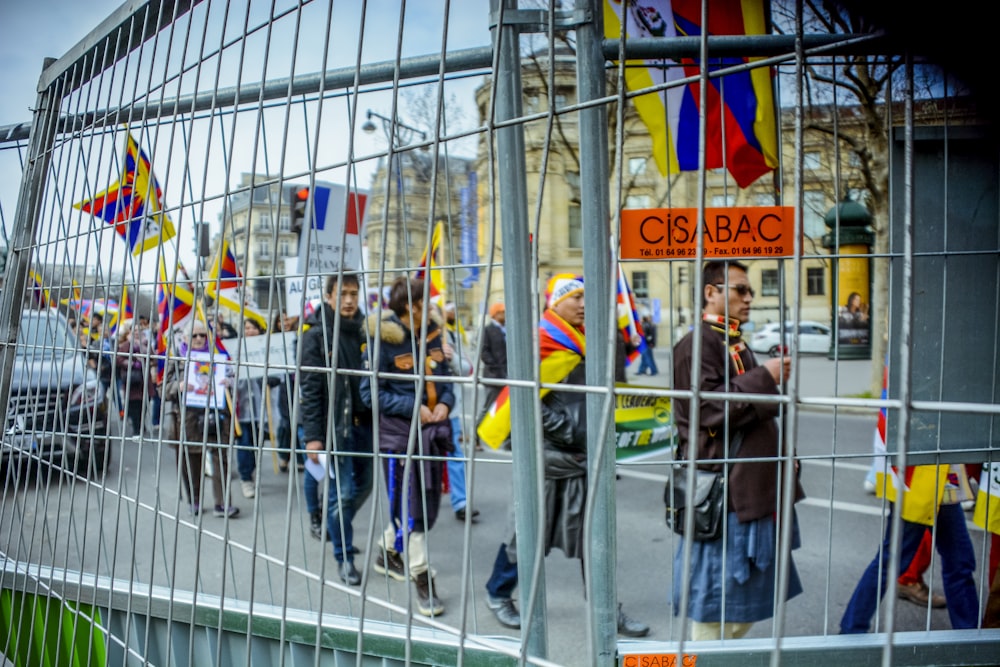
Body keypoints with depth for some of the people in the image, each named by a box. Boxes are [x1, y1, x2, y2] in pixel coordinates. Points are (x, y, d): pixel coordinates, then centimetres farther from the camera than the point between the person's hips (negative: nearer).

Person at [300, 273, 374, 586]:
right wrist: (312, 435, -15)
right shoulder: (316, 335, -7)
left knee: (364, 483, 17)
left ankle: (337, 526, 42)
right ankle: (344, 557, 15)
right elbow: (309, 388, -10)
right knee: (340, 492, -1)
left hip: (365, 421, 5)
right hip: (334, 425, -5)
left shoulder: (365, 329, 7)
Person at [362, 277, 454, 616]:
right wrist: (413, 407, -18)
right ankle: (422, 581, 9)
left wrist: (445, 403, -8)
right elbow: (371, 391, -10)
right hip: (397, 432, -6)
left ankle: (387, 553, 38)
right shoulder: (384, 341, -12)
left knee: (428, 502, 14)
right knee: (409, 505, -2)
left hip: (431, 429, 6)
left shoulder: (433, 335, 4)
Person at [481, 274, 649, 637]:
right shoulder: (539, 342, -13)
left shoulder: (585, 341, 11)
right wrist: (566, 430, -17)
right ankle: (498, 593, 27)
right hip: (547, 457, -7)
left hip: (582, 458, 7)